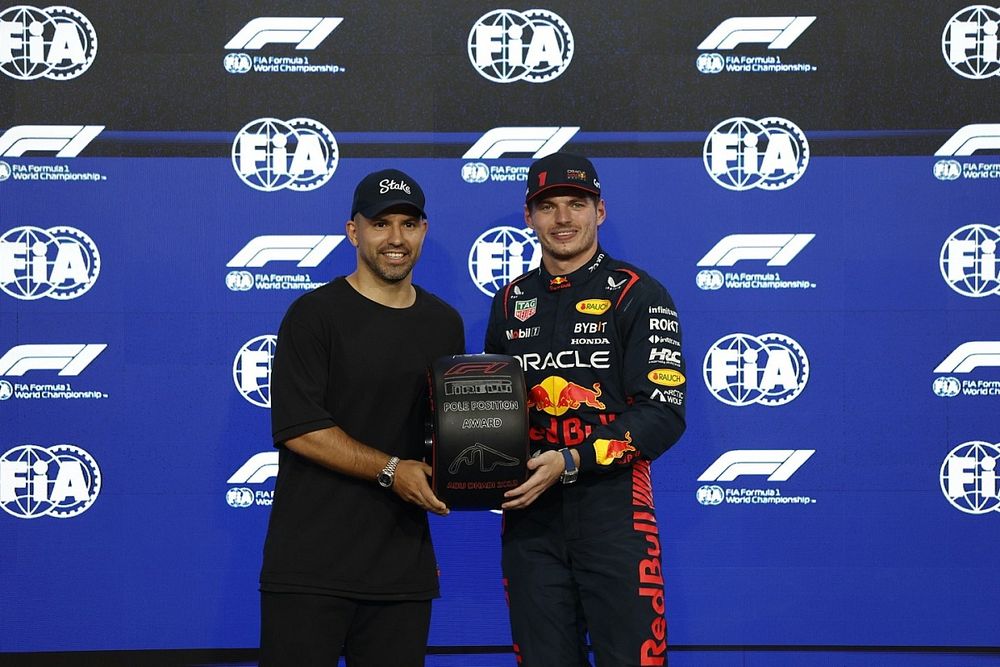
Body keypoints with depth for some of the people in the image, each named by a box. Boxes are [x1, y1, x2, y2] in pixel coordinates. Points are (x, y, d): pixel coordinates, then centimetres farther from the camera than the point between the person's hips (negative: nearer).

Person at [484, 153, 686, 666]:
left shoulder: (637, 295, -2)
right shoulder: (512, 302, 14)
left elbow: (663, 412, -11)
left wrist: (572, 461, -19)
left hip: (613, 507, -4)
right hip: (529, 513, 5)